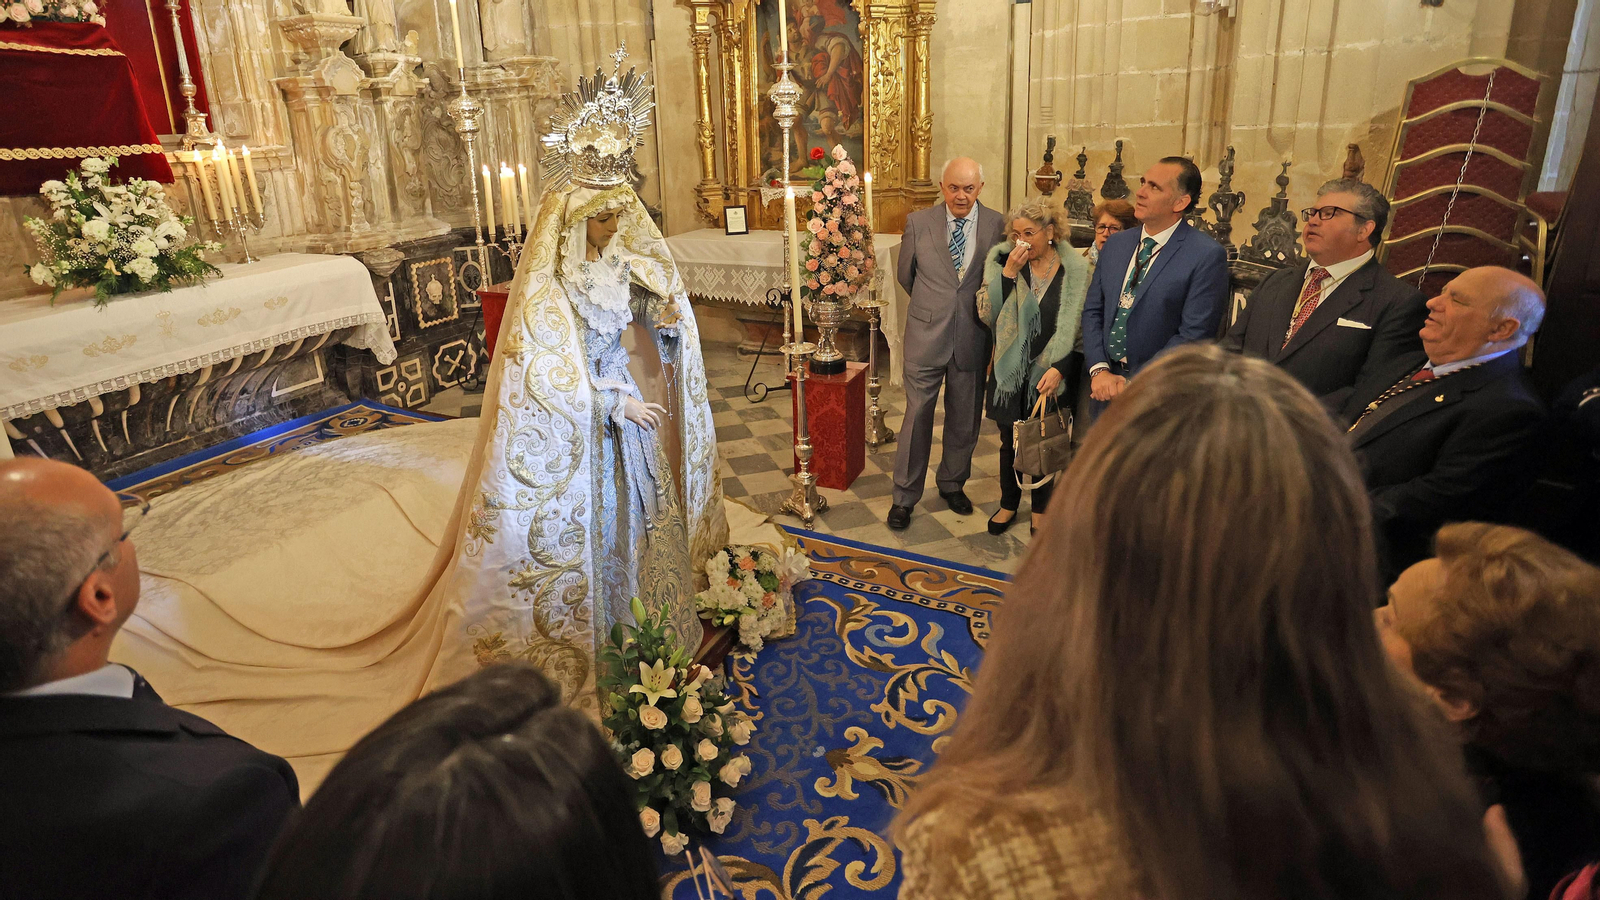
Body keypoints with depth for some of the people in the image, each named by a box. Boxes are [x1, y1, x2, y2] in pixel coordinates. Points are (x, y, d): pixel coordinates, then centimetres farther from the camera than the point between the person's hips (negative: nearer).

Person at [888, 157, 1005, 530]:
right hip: (926, 335, -1)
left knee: (965, 419, 14)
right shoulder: (918, 223, -2)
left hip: (973, 339, 1)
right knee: (917, 416, 2)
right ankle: (904, 496, 15)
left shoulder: (997, 225, -2)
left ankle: (952, 483, 35)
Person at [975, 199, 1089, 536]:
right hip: (1011, 373, 1)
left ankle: (1041, 508, 33)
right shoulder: (1002, 263, -4)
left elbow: (1083, 329, -5)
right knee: (1010, 444, 13)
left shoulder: (1076, 271, -7)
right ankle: (1008, 504, 34)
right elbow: (987, 314, -12)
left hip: (1052, 375, -1)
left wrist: (1060, 368, -14)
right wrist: (1008, 273, -20)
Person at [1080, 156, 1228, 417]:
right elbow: (1092, 311, 6)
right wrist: (1099, 370, -8)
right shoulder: (1115, 244, 7)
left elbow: (1193, 336, -16)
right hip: (1104, 385, 5)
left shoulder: (1208, 256, -11)